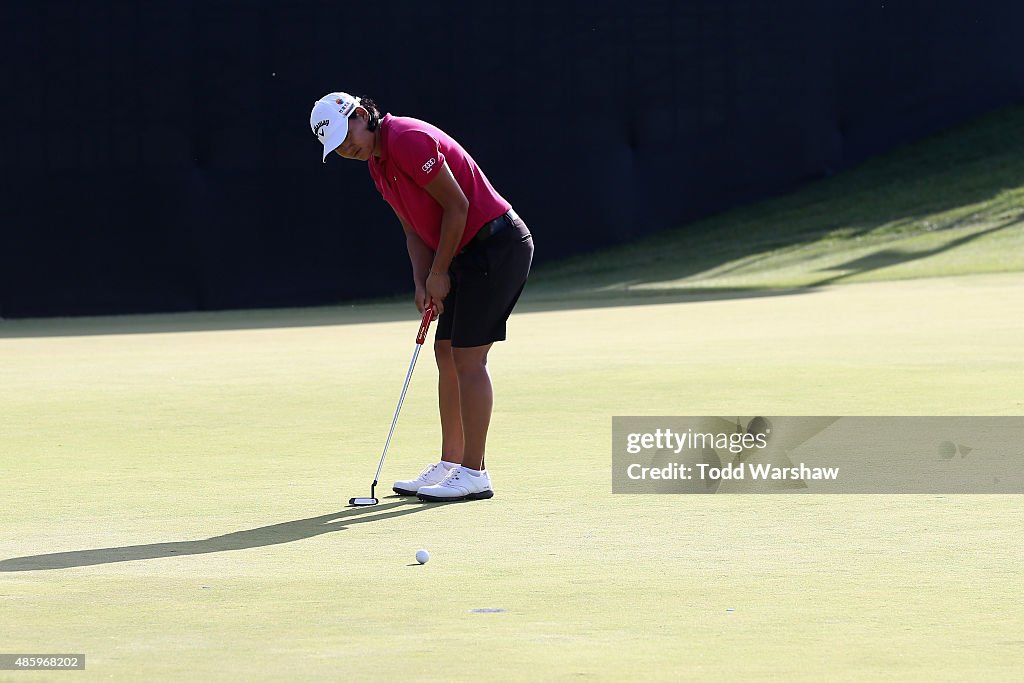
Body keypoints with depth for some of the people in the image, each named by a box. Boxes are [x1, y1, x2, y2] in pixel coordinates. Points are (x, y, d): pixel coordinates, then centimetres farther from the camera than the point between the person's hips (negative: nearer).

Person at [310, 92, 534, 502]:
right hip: (470, 253, 10)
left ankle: (474, 474, -7)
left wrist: (439, 273, -10)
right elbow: (415, 230, 15)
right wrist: (422, 283, 0)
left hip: (497, 243, -10)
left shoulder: (408, 139, -18)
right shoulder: (378, 164, 12)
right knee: (447, 354, 11)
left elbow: (457, 206, -18)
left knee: (468, 357, -9)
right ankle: (450, 464, 17)